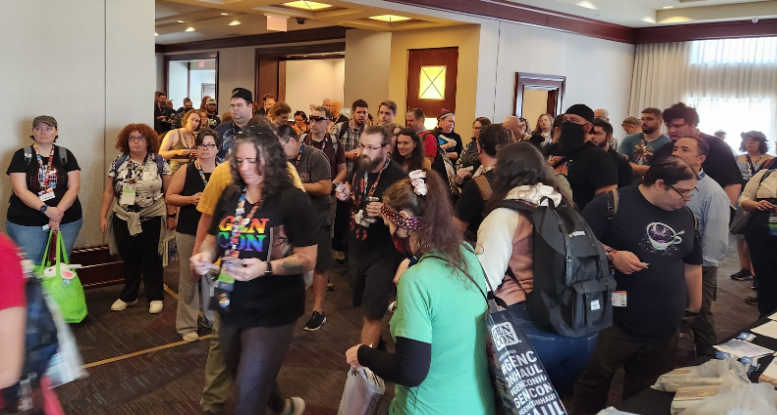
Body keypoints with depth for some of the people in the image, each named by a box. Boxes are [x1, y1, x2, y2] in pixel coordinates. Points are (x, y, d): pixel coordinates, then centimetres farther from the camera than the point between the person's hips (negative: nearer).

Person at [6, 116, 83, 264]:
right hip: (26, 223, -1)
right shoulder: (22, 155, 0)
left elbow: (74, 187, -3)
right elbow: (20, 190, -9)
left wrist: (58, 211, -18)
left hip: (67, 221, 2)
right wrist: (46, 209, -23)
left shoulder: (66, 155, 5)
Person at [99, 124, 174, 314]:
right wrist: (103, 216, 1)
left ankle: (155, 297, 18)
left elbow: (169, 191, 0)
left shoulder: (159, 162, -2)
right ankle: (128, 296, 27)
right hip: (124, 219, 2)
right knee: (129, 259, 13)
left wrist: (171, 215, -2)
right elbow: (109, 192, 6)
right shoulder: (118, 162, 3)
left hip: (152, 219, -2)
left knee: (151, 259, 6)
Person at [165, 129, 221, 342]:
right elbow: (169, 197, -2)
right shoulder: (185, 170, -2)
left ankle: (212, 318, 27)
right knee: (188, 278, 4)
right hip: (188, 232, -1)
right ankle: (186, 325, 14)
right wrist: (190, 199, -17)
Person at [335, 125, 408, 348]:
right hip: (358, 249, 8)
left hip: (383, 254, -7)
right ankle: (374, 343, 46)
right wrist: (347, 195, -4)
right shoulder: (360, 168, 0)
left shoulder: (398, 177, -22)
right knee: (365, 305, 23)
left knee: (372, 313, -4)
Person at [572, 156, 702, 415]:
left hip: (665, 326, 6)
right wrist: (611, 255, -27)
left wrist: (694, 306, 21)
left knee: (647, 392, 19)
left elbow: (692, 265, 18)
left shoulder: (685, 215, 9)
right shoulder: (611, 204, -13)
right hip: (614, 322, -5)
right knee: (594, 382, 10)